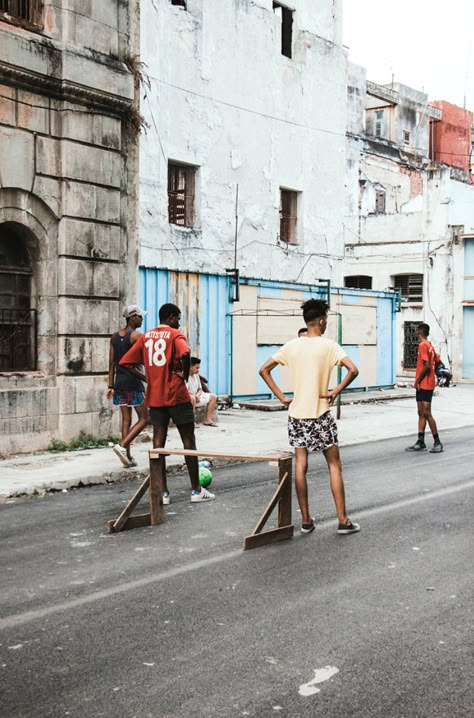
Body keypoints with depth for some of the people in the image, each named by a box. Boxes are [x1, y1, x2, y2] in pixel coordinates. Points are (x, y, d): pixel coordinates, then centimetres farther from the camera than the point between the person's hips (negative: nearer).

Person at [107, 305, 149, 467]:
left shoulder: (115, 337, 11)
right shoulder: (137, 336, -9)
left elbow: (112, 364, 10)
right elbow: (135, 363, -15)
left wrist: (111, 386, 10)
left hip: (119, 382, 7)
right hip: (133, 382, -7)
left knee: (126, 420, 10)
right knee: (144, 418, 3)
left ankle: (128, 456, 9)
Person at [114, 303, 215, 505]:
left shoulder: (146, 336, 10)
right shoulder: (175, 335, -6)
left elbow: (125, 362, 8)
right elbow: (185, 354, -28)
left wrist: (147, 377, 12)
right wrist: (185, 374, -10)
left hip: (154, 397, 5)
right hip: (177, 396, -5)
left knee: (158, 442, 6)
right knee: (188, 441, 4)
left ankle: (163, 492, 5)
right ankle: (196, 490, 7)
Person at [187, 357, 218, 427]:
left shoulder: (196, 376, 10)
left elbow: (200, 389, 15)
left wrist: (198, 395, -7)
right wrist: (195, 396, -23)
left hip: (197, 397, 9)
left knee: (213, 397, 6)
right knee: (192, 398, -43)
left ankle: (207, 419, 2)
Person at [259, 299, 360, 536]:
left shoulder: (291, 346, 3)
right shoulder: (328, 345, -9)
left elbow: (264, 370, 4)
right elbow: (353, 370, -21)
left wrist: (281, 397, 4)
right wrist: (335, 391, -9)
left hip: (297, 414, 4)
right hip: (320, 415, -4)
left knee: (301, 466, 8)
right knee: (334, 465, 6)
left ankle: (306, 520, 12)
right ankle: (343, 520, 8)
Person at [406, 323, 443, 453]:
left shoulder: (423, 345, -15)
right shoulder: (429, 345, 13)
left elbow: (427, 366, -23)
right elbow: (437, 362, 18)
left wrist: (418, 381, -14)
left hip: (424, 385, -10)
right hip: (423, 386, 10)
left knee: (427, 414, -7)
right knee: (421, 413, 10)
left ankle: (437, 443, -1)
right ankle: (420, 442, 13)